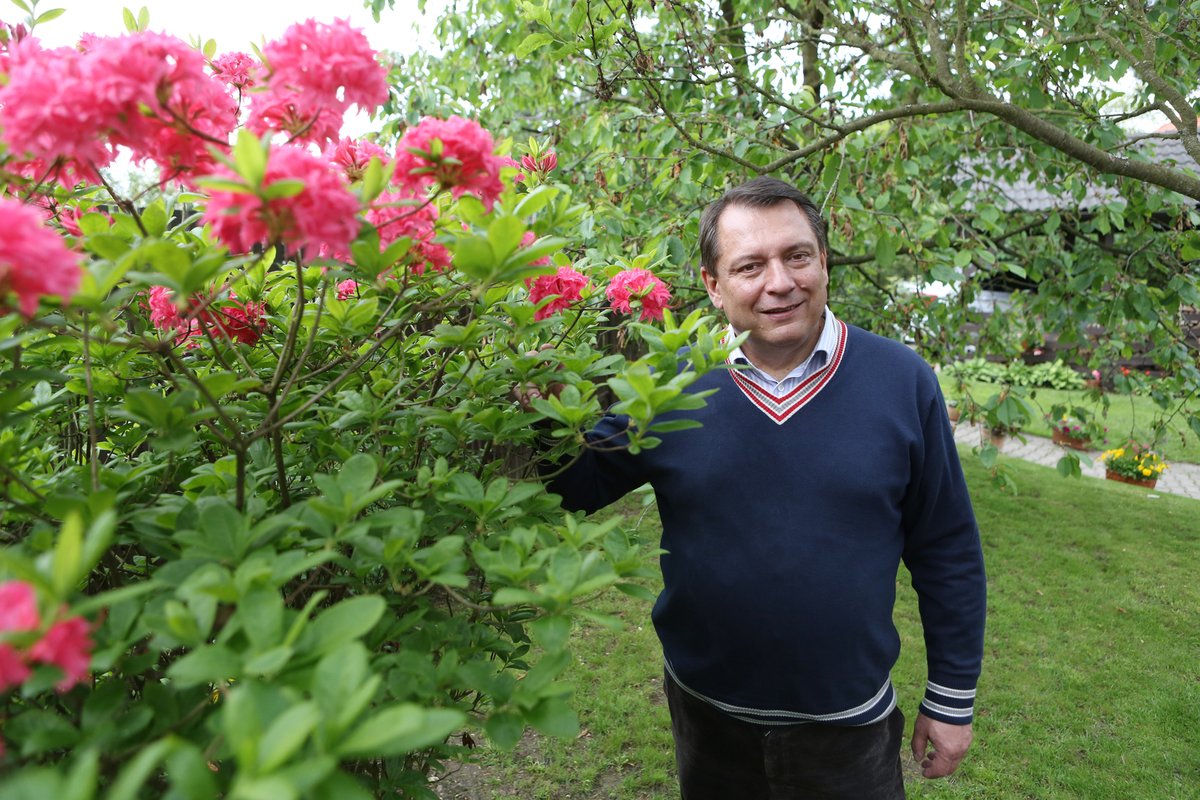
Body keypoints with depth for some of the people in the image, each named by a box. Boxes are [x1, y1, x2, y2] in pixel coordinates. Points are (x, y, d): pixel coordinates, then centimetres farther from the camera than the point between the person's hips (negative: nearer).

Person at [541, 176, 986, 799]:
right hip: (706, 721, 1)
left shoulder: (902, 380, -10)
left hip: (850, 729, 0)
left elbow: (947, 552, -2)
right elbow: (567, 486, -4)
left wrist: (951, 699, 3)